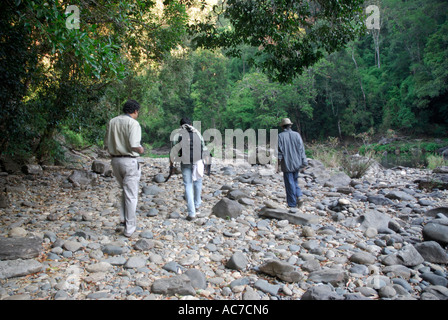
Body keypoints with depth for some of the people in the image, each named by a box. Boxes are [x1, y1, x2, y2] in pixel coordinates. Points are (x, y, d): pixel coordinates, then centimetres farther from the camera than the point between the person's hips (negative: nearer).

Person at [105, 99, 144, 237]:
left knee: (125, 190, 24)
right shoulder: (133, 123, -12)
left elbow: (107, 144, 9)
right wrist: (140, 150, -1)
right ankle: (129, 228, 8)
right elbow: (134, 144, -21)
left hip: (115, 160, 7)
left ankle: (123, 219, 23)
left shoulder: (112, 122, 9)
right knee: (131, 195, 2)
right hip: (129, 161, -6)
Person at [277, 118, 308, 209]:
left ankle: (292, 204, 8)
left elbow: (279, 152, -9)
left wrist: (278, 165, -3)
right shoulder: (296, 134, 2)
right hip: (296, 163, 3)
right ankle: (299, 196, 0)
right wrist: (303, 162, 8)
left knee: (290, 184, 3)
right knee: (295, 181, 20)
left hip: (287, 164, -3)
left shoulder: (280, 136, -7)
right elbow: (301, 149, 2)